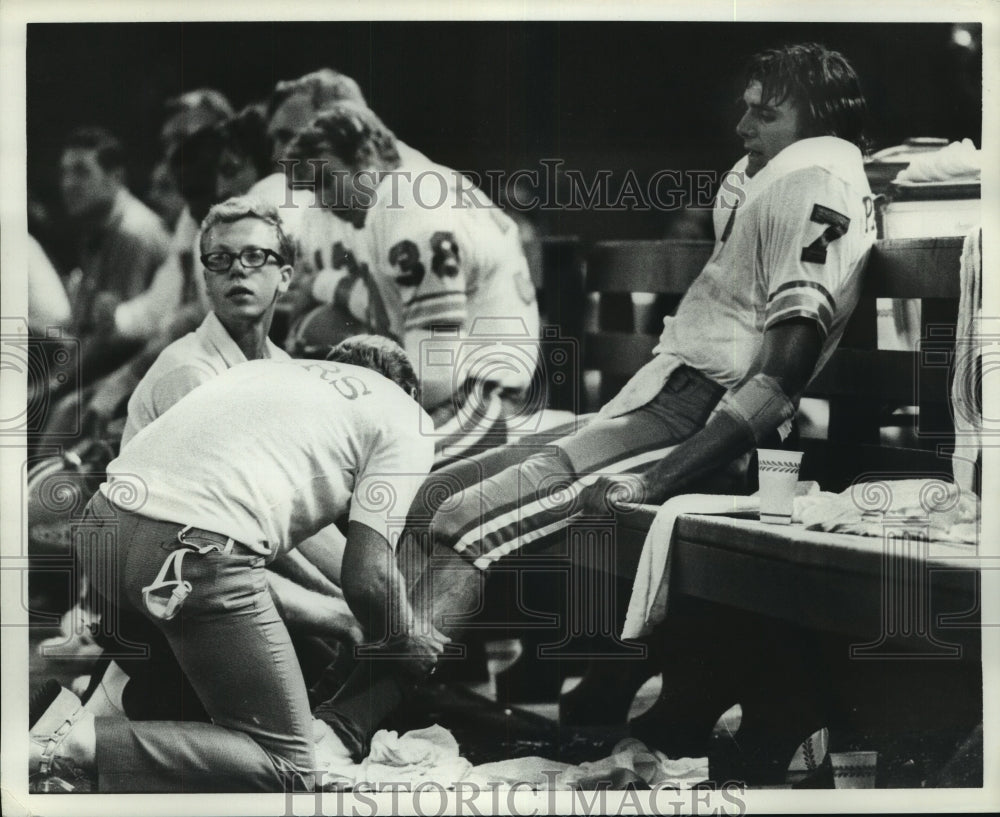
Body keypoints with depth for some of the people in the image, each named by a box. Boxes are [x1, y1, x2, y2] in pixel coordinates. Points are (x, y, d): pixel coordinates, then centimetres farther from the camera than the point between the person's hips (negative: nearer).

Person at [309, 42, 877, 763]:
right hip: (645, 408, 10)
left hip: (688, 421, -10)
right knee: (425, 501, 0)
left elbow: (783, 374, -18)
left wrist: (659, 480, -24)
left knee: (462, 523, -24)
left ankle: (339, 732, -29)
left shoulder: (815, 178, -5)